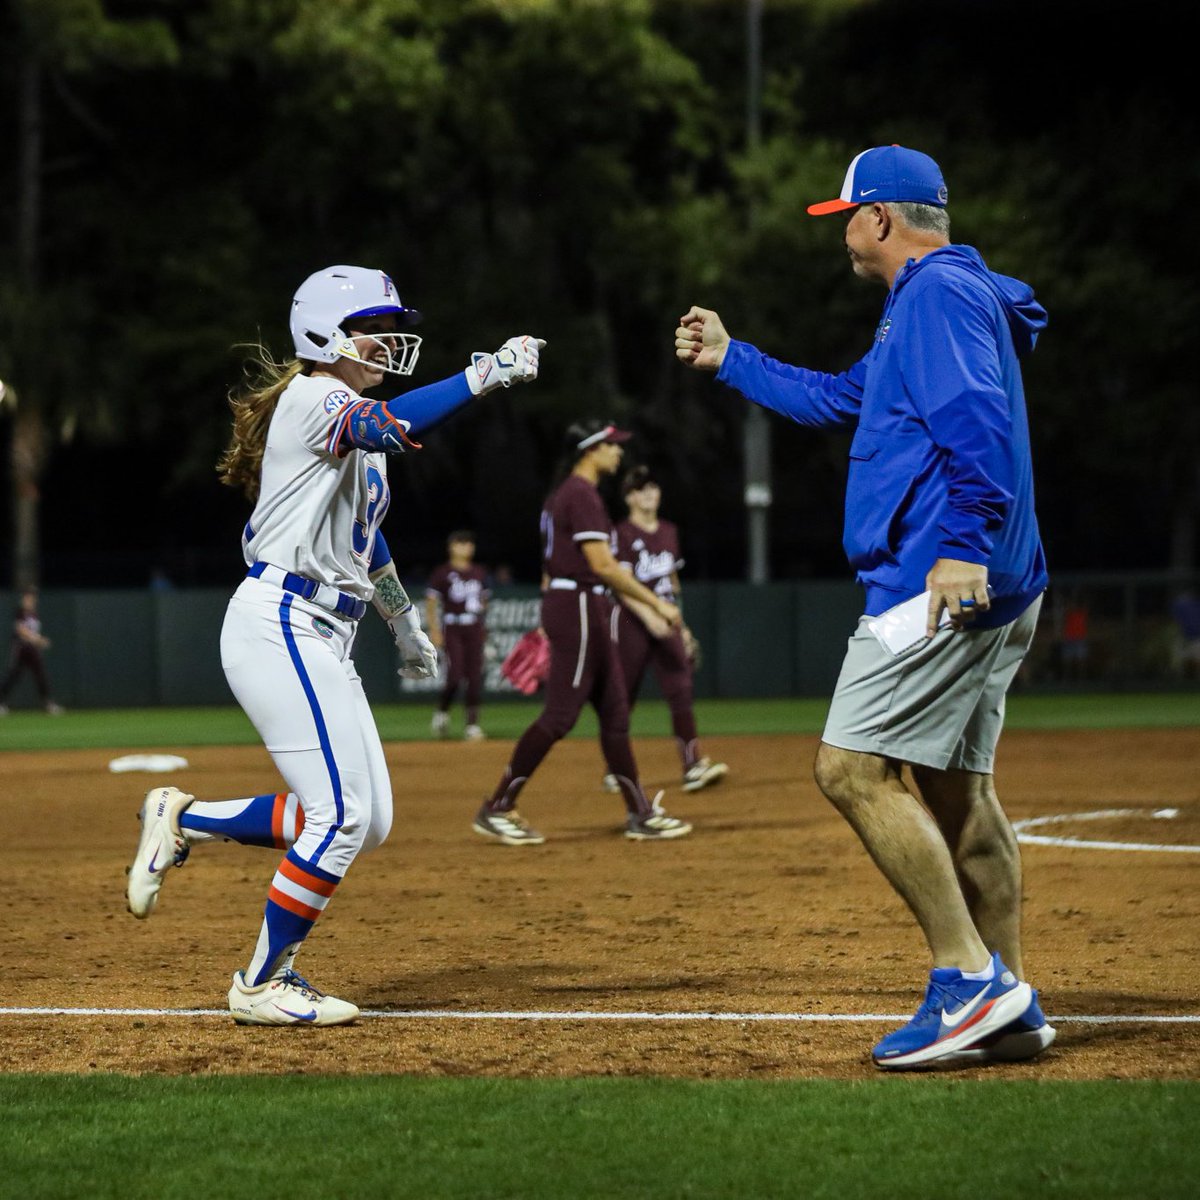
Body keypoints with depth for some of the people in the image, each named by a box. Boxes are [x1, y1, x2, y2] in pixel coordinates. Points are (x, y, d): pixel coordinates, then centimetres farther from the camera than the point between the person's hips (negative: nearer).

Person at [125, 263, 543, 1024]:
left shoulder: (352, 417, 19)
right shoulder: (310, 399, -11)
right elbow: (386, 426, -33)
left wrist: (403, 618, 39)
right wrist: (481, 377, -39)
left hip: (324, 642, 10)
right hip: (279, 625, -10)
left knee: (366, 820, 7)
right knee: (343, 812, -12)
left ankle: (186, 820, 20)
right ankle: (263, 985, 0)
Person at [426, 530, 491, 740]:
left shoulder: (479, 573, 13)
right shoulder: (442, 573, -1)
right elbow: (430, 603, -3)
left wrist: (483, 626, 14)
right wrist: (434, 630, -10)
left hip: (475, 630, 4)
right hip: (452, 630, -4)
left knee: (475, 678, -1)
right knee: (455, 676, -14)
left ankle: (472, 724, 2)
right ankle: (441, 712, 12)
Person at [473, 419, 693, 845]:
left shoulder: (563, 493, 17)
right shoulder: (583, 495, -14)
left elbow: (549, 568, 20)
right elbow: (602, 565, -22)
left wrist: (548, 624, 22)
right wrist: (656, 603, -19)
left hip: (560, 603, 11)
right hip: (579, 606, -11)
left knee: (614, 712, 10)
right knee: (560, 715, -9)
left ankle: (640, 814, 12)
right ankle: (496, 809, -5)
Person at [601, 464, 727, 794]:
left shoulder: (669, 532, 14)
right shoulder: (623, 534, -5)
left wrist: (682, 626, 20)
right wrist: (649, 616, -29)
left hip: (667, 622, 5)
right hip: (632, 621, -5)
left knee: (680, 690, -9)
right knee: (623, 696, 0)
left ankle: (693, 767, -17)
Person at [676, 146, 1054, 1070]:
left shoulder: (937, 294, -9)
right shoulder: (931, 302, 24)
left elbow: (975, 420, -23)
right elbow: (841, 400, 37)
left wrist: (961, 544, -32)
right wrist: (731, 360, 43)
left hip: (938, 583, -11)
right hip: (990, 594, 11)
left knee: (854, 769, -13)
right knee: (956, 787, 11)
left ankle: (970, 981, -16)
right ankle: (1008, 1006, 11)